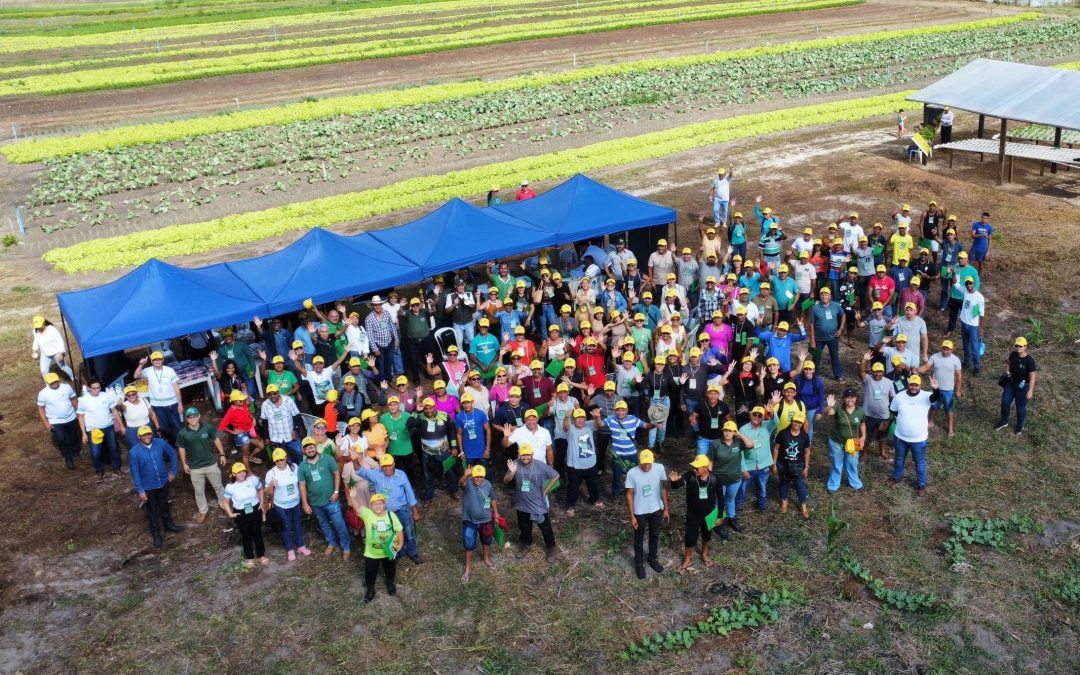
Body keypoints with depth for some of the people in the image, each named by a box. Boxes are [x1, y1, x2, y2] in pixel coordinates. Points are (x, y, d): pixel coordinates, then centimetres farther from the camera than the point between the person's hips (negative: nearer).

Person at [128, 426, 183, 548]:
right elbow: (135, 473, -17)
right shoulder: (134, 452, -24)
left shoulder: (160, 443, -16)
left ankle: (169, 524, 50)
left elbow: (173, 454, 1)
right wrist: (140, 490, -15)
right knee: (152, 510, 16)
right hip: (148, 487, -3)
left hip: (163, 482, 3)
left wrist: (172, 472, 2)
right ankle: (156, 534, 35)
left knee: (164, 505, 26)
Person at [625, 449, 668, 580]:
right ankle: (639, 564, 39)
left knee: (655, 536, 23)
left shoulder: (659, 468, -16)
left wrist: (666, 509, 2)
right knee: (639, 539, 17)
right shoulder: (632, 474, -23)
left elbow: (663, 488, -2)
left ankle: (653, 559, 48)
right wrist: (632, 516, -11)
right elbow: (629, 494, -13)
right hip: (640, 512, -3)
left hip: (656, 510, 3)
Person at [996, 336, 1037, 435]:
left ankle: (1020, 426, 35)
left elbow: (1032, 376, -24)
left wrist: (1030, 391, -27)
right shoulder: (1013, 354, -10)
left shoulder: (1029, 360, -26)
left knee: (1020, 407, 11)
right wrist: (1007, 371, 3)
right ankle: (1004, 421, 36)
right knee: (1005, 402, 13)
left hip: (1022, 386, -5)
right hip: (1011, 382, 5)